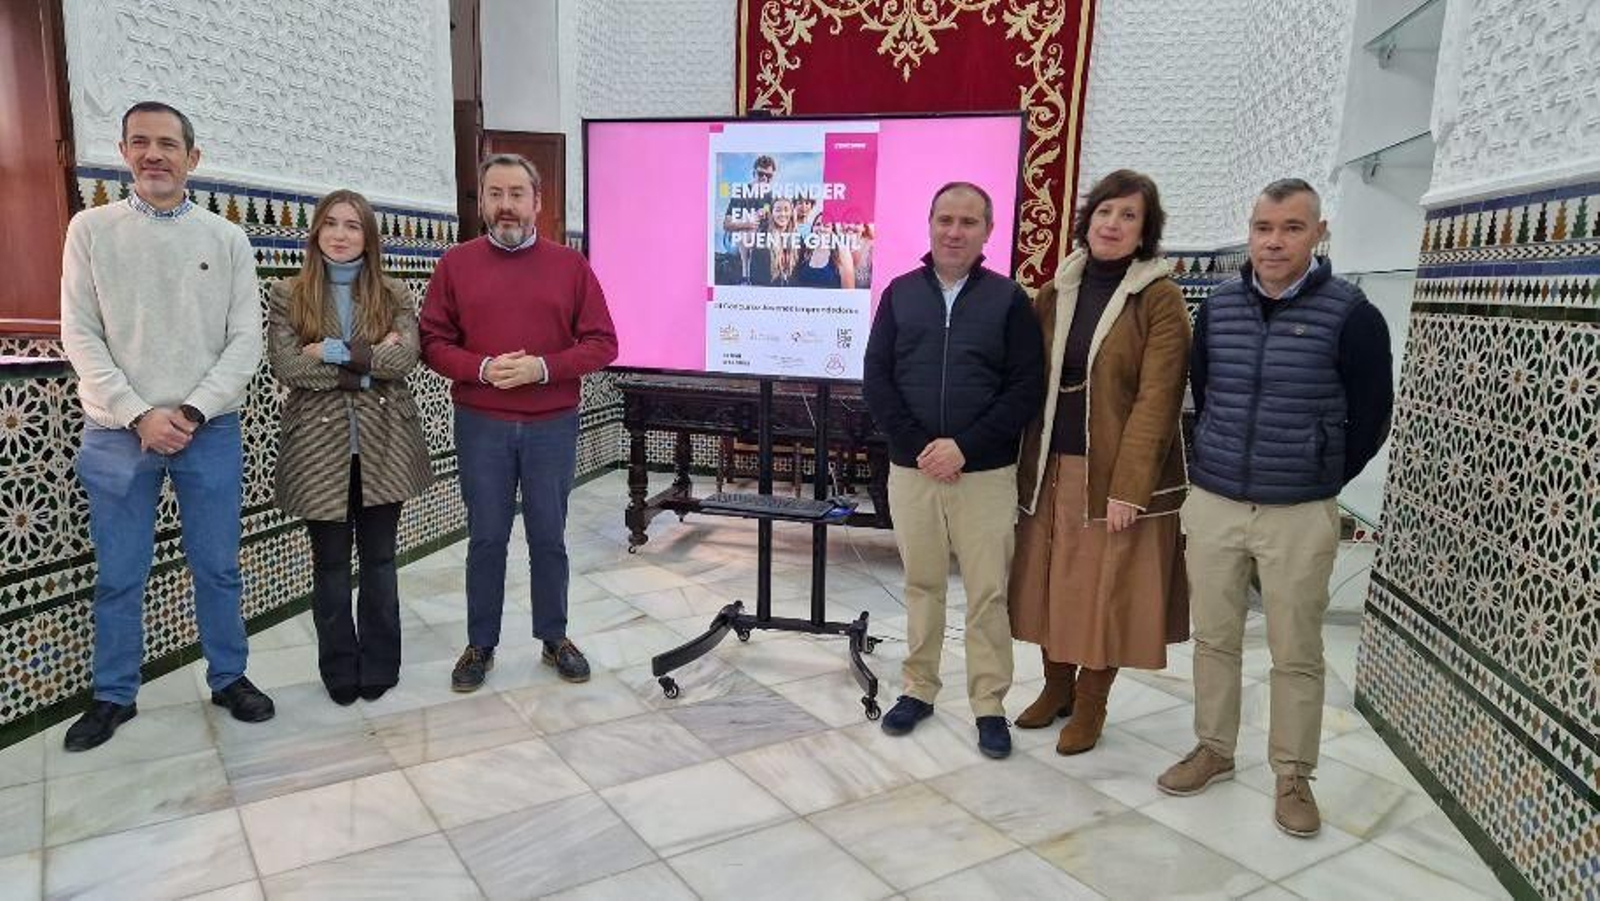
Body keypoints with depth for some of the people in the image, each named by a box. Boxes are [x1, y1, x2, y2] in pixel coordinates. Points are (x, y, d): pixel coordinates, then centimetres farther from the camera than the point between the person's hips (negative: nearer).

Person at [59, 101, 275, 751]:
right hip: (118, 433, 0)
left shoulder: (227, 240, 3)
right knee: (117, 575, 8)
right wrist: (139, 415, -12)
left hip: (210, 431, 0)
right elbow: (80, 336, -1)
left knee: (217, 568, 8)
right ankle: (114, 696, 23)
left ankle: (229, 678, 23)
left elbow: (246, 339, -1)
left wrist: (192, 411, -11)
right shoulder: (91, 230, 4)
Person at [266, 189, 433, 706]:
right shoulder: (286, 295, 3)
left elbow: (406, 359, -11)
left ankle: (379, 665, 23)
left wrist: (334, 351, -15)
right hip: (320, 445, 0)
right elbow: (286, 367, -11)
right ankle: (339, 670, 23)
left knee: (379, 559, 10)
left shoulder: (393, 295, 6)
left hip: (383, 444, 1)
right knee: (330, 564, 9)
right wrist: (368, 363, -13)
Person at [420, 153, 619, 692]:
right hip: (481, 426, 0)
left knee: (549, 537, 9)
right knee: (486, 539, 8)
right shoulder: (455, 264, 4)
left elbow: (602, 343, -1)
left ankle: (555, 638, 25)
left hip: (553, 425, 0)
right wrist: (482, 369, -15)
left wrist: (544, 367, -14)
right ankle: (480, 646, 22)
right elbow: (433, 343, 2)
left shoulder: (571, 265, 2)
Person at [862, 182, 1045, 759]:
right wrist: (918, 446, -10)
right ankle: (919, 689, 26)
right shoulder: (900, 293, 6)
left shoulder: (1009, 299, 1)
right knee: (921, 585, 12)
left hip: (986, 473, -1)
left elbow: (1027, 388, -4)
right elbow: (876, 377, 2)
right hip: (911, 469, 2)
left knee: (988, 593, 3)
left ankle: (990, 705, 16)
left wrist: (964, 447, -14)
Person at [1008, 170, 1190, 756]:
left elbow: (1156, 399, -13)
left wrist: (1129, 487, -18)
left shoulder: (1160, 298, -7)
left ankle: (1090, 707, 23)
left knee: (1106, 592, 5)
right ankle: (1056, 687, 31)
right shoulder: (1057, 291, 7)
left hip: (1115, 472, -4)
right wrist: (1029, 465, 2)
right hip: (1053, 467, 5)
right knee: (1050, 581, 12)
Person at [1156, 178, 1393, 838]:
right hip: (1212, 504, 3)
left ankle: (1293, 776, 24)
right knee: (1214, 638, 13)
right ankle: (1213, 749, 31)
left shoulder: (1350, 314, -9)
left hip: (1300, 516, -3)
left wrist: (1319, 479, 6)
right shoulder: (1218, 306, 2)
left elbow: (1370, 417, 0)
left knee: (1296, 654, 7)